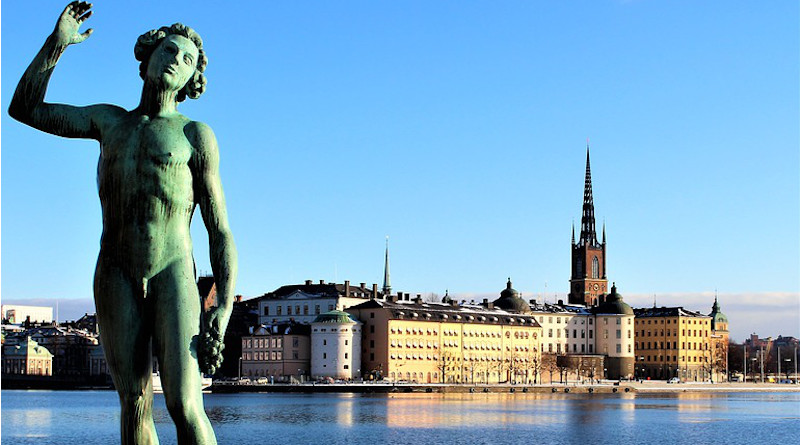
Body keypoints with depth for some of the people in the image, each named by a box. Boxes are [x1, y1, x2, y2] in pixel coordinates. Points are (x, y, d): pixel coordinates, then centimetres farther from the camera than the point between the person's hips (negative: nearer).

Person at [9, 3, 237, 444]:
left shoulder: (195, 135, 6)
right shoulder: (110, 121, 18)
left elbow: (221, 232, 2)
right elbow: (25, 108, 23)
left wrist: (224, 308, -11)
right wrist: (58, 41, 12)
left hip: (173, 275, -3)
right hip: (116, 276, 3)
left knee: (184, 406, -17)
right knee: (135, 405, -3)